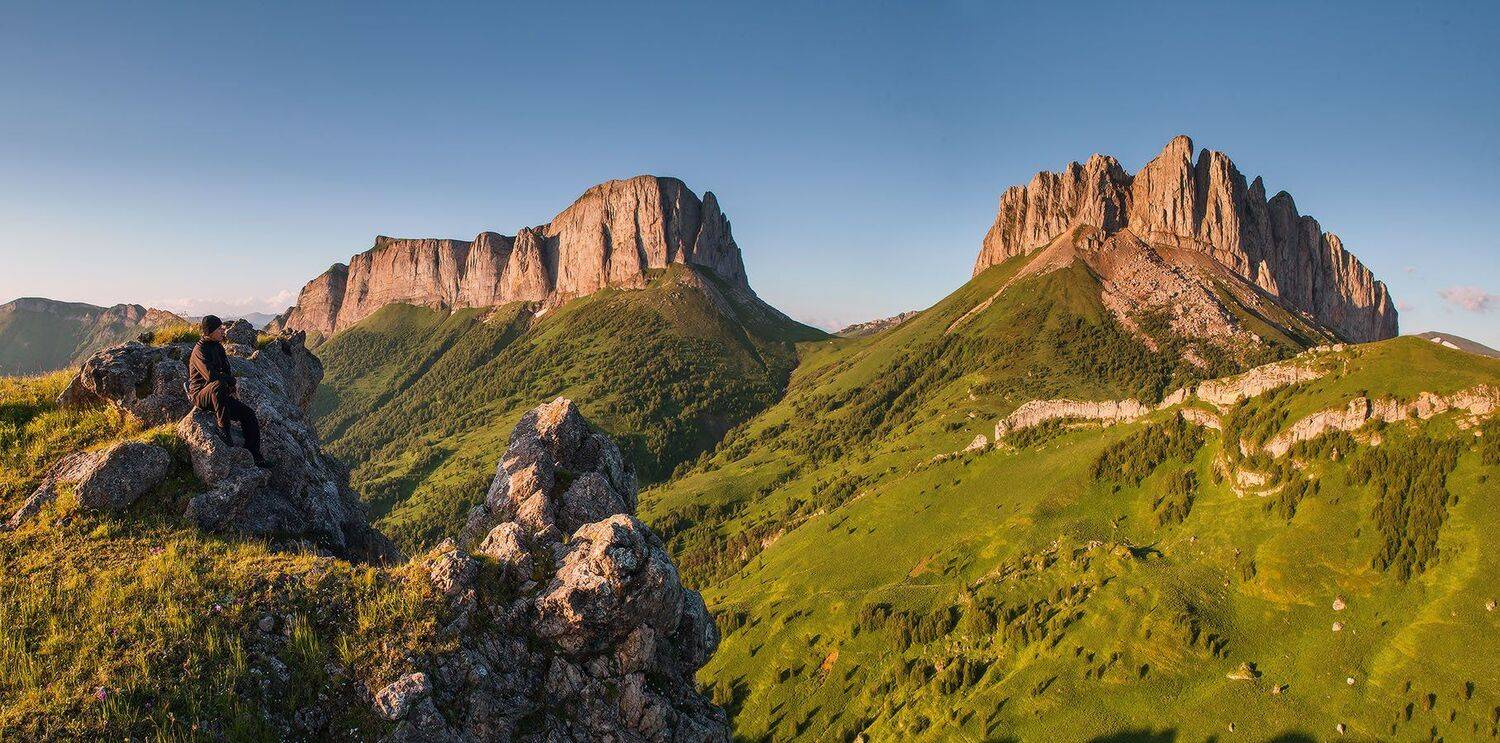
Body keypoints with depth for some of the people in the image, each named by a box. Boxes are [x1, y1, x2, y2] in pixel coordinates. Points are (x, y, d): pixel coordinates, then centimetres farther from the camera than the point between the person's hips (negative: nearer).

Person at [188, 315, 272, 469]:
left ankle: (254, 456, -7)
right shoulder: (200, 350, -15)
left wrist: (233, 388, 2)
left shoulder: (218, 347, 12)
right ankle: (223, 427, -29)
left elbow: (227, 370, 19)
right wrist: (230, 379, -12)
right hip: (200, 395, -8)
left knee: (248, 414, -9)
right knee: (218, 385, -41)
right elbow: (210, 375, -29)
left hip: (217, 395, 8)